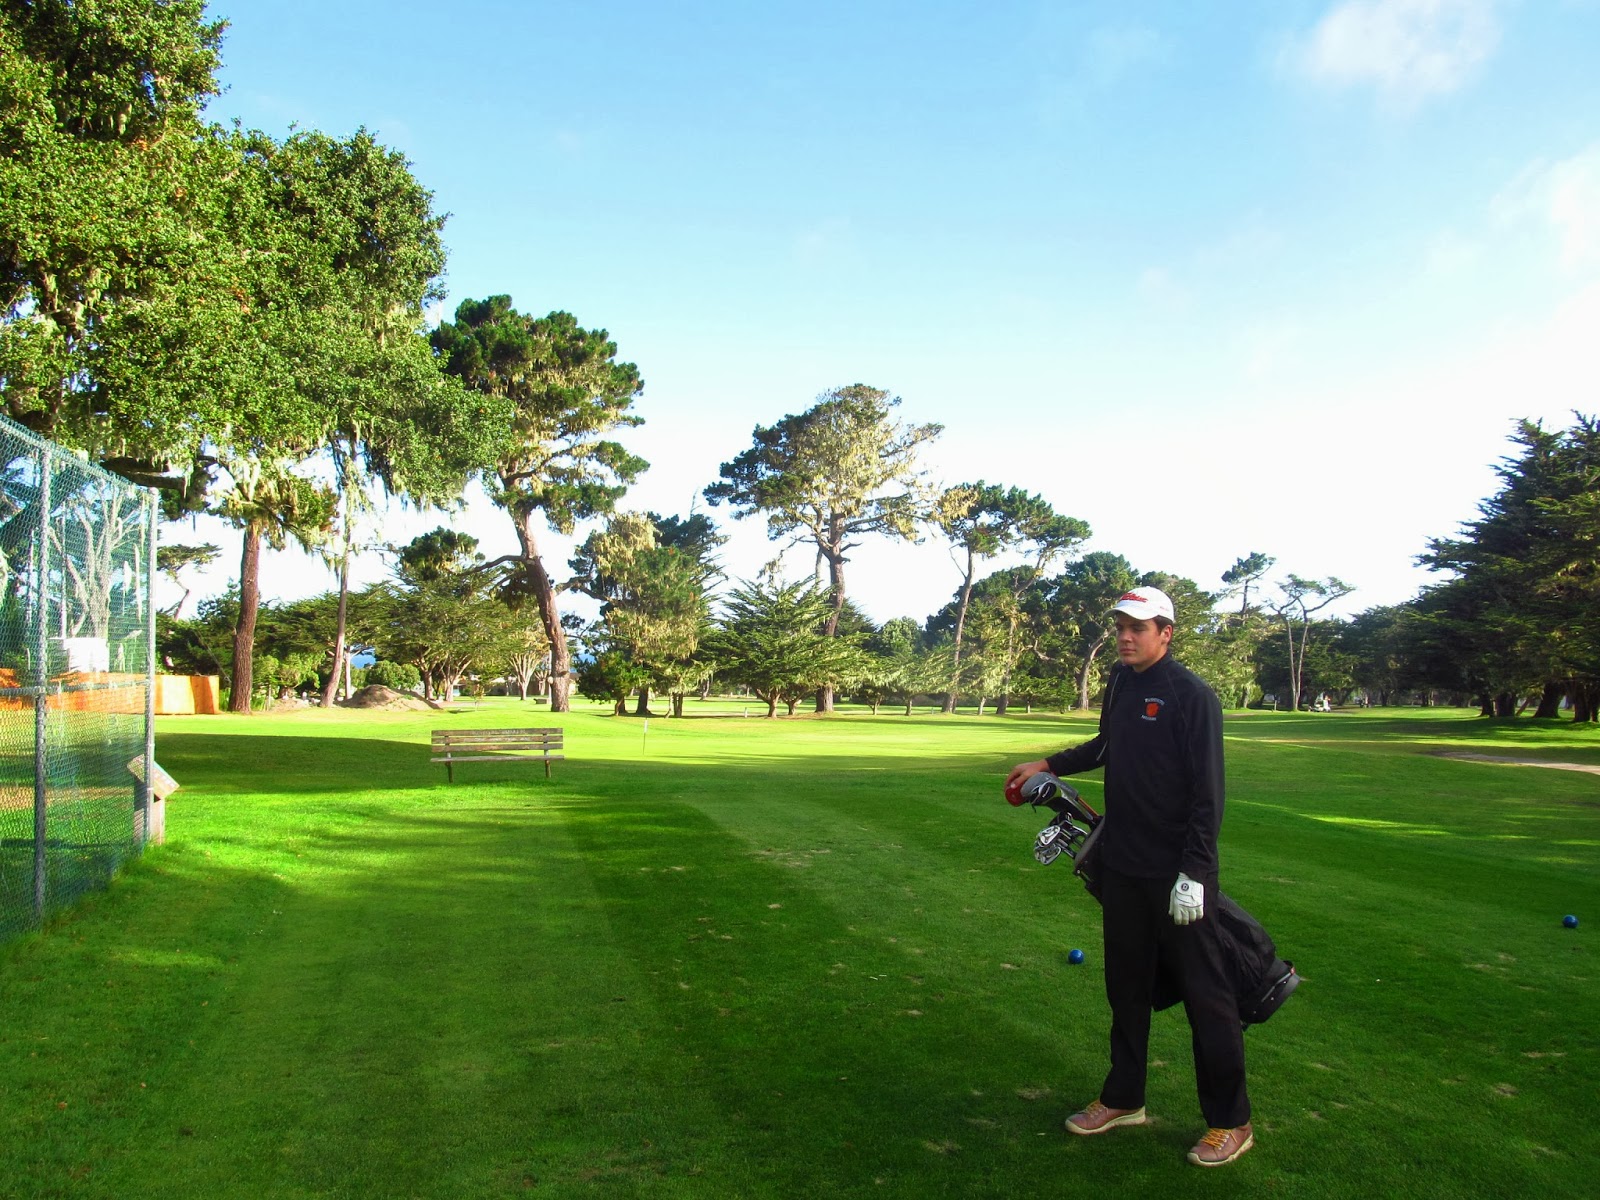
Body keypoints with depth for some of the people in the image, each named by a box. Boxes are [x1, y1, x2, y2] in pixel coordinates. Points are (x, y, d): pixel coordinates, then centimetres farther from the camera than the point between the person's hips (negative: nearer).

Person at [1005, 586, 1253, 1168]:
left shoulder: (1192, 695, -14)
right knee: (1126, 985, 17)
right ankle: (1124, 1098, 31)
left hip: (1177, 873, -7)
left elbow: (1206, 791, -17)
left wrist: (1193, 871, -20)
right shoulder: (1120, 683, 8)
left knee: (1204, 994, 3)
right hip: (1121, 865, 7)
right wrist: (1047, 764, 26)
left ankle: (1230, 1122, 17)